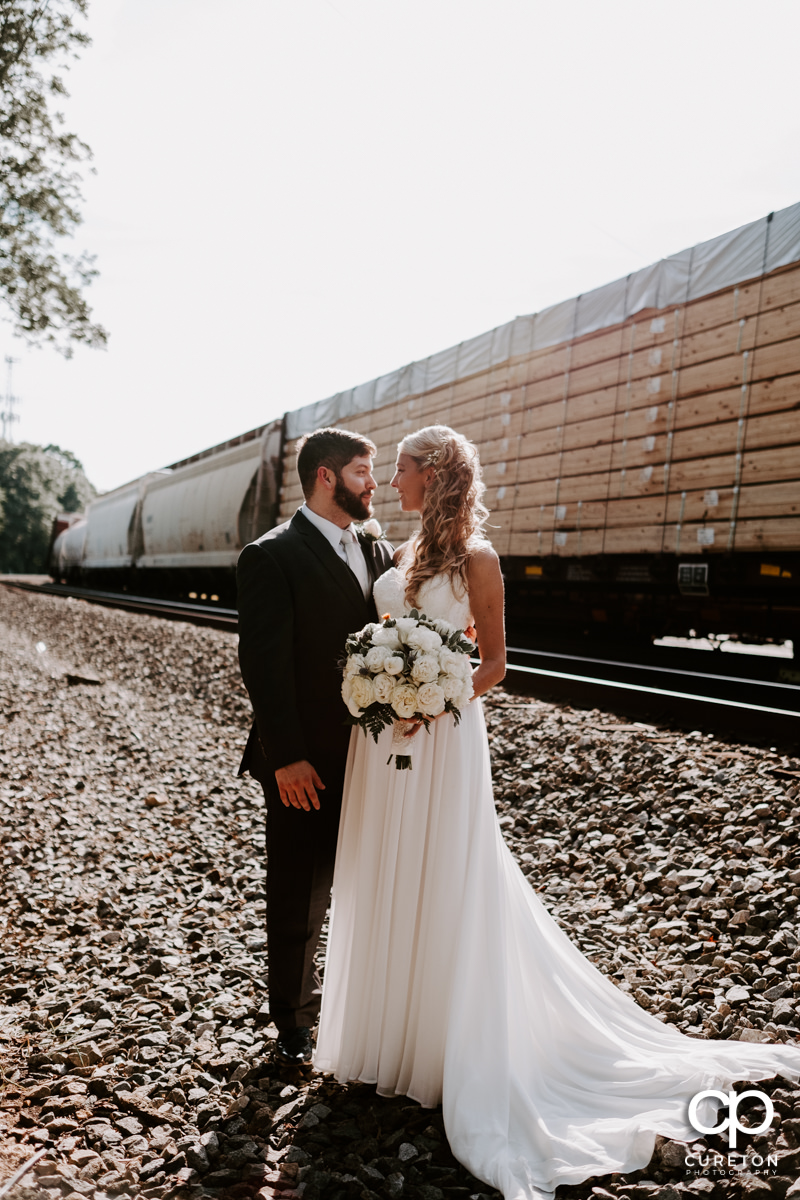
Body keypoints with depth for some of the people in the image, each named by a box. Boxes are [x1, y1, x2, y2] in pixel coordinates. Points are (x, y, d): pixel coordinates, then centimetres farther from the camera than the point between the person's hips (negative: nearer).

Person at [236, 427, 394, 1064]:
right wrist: (286, 758, -18)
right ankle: (295, 1018, 33)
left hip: (371, 757, 6)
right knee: (300, 900, 12)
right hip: (306, 766, -5)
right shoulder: (271, 557, -11)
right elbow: (265, 664, -15)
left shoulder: (380, 552, 8)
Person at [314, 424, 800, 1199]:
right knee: (383, 886, 16)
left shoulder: (474, 559, -9)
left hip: (442, 737, -7)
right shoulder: (405, 553, 11)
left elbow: (493, 662, -8)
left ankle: (445, 1050, 24)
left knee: (441, 888, 4)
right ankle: (385, 1029, 36)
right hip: (383, 735, 7)